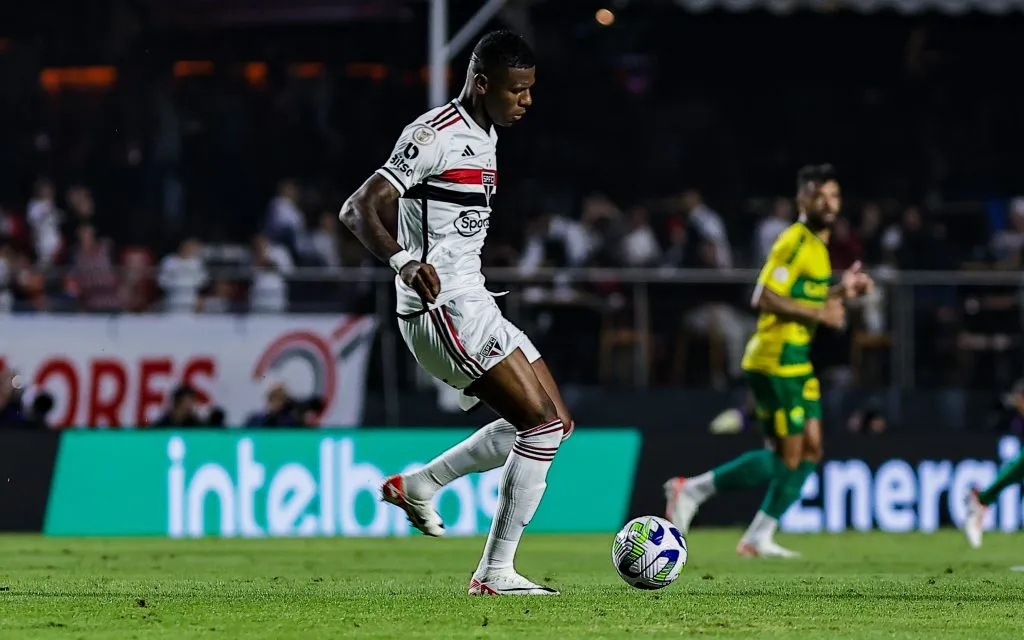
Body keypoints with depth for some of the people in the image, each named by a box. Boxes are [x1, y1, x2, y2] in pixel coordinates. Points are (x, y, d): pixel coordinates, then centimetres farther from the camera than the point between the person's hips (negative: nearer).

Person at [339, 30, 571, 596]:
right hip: (442, 310, -10)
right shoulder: (435, 135, -14)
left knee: (552, 422, 10)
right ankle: (495, 572, -10)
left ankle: (417, 485, 18)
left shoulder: (483, 135, 15)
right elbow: (357, 210, -21)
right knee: (545, 422, -14)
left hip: (470, 303, 10)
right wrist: (403, 260, -36)